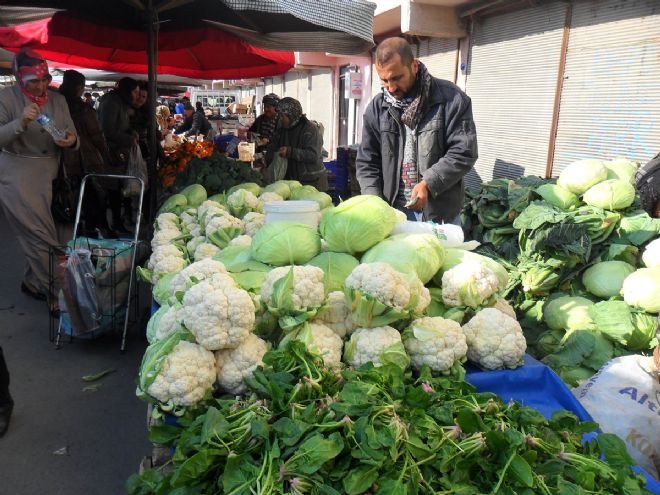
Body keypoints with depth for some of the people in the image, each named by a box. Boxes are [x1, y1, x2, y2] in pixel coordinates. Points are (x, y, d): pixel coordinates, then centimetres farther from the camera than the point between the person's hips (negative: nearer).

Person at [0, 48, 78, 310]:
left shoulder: (57, 100, 7)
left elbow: (73, 137, 7)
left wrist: (71, 140, -16)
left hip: (46, 176, 5)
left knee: (34, 234, 11)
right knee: (44, 237, -9)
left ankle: (33, 282, 29)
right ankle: (58, 294, -2)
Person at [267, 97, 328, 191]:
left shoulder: (310, 129, -10)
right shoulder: (282, 131, 14)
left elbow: (314, 156, -21)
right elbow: (272, 149, 20)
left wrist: (290, 152, -28)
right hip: (291, 180, 6)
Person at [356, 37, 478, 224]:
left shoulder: (450, 98, -7)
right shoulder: (377, 107, 4)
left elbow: (464, 152, -10)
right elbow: (367, 161, 5)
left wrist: (428, 183, -22)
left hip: (440, 212, -2)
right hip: (392, 210, 3)